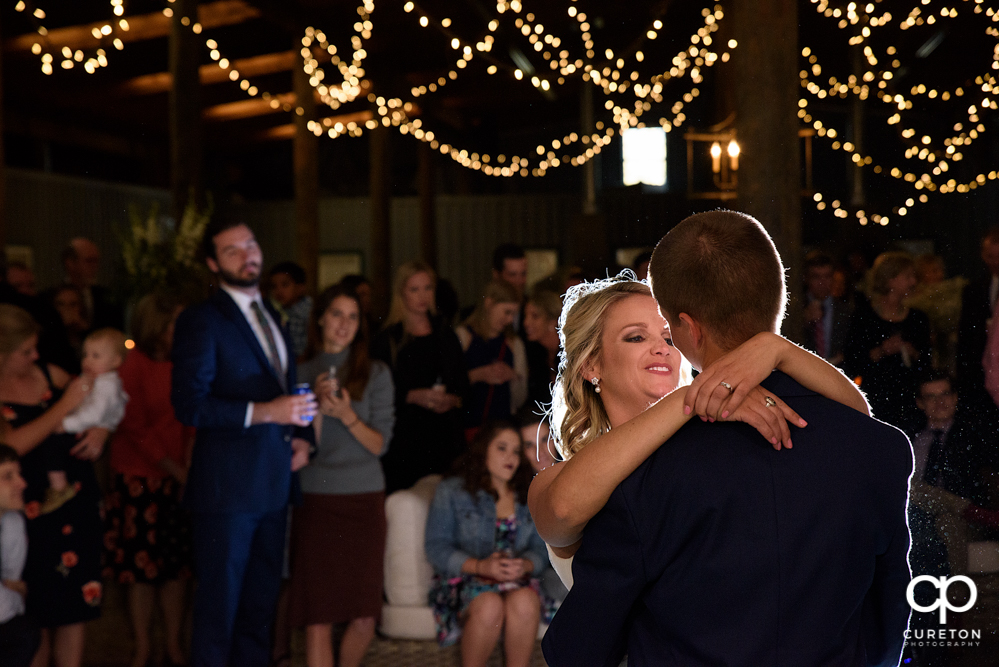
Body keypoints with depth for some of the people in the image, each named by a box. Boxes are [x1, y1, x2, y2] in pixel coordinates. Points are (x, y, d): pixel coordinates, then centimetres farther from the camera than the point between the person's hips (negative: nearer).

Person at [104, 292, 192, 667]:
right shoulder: (133, 366, -9)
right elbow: (137, 430, -9)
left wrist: (190, 464, -10)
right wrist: (177, 470, -11)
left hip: (179, 477, 4)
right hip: (140, 478, -4)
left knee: (178, 564, 6)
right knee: (142, 565, 2)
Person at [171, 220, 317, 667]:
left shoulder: (271, 317, 16)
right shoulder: (201, 321, -9)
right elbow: (190, 406, -17)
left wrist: (300, 436, 6)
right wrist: (263, 413, -23)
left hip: (274, 480, 7)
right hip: (228, 485, -7)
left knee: (261, 600, 14)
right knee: (220, 601, -1)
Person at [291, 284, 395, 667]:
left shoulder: (376, 374, 7)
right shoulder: (301, 374, 8)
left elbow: (380, 444, 2)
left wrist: (347, 416, -14)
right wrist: (318, 406, -11)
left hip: (364, 500, 0)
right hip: (315, 501, 0)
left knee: (364, 618, -3)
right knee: (317, 618, -6)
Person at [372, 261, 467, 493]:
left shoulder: (447, 338, 17)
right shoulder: (386, 341, 4)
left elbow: (463, 385, 18)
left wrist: (453, 400, -3)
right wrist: (413, 396, -14)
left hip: (444, 437, 3)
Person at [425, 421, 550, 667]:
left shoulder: (529, 498, 17)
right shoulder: (452, 492, 6)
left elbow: (541, 549, 9)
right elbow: (437, 548, -3)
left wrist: (524, 565, -16)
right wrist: (480, 566, -19)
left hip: (517, 581, 2)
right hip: (463, 580, -2)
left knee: (525, 602, -34)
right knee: (489, 607, -36)